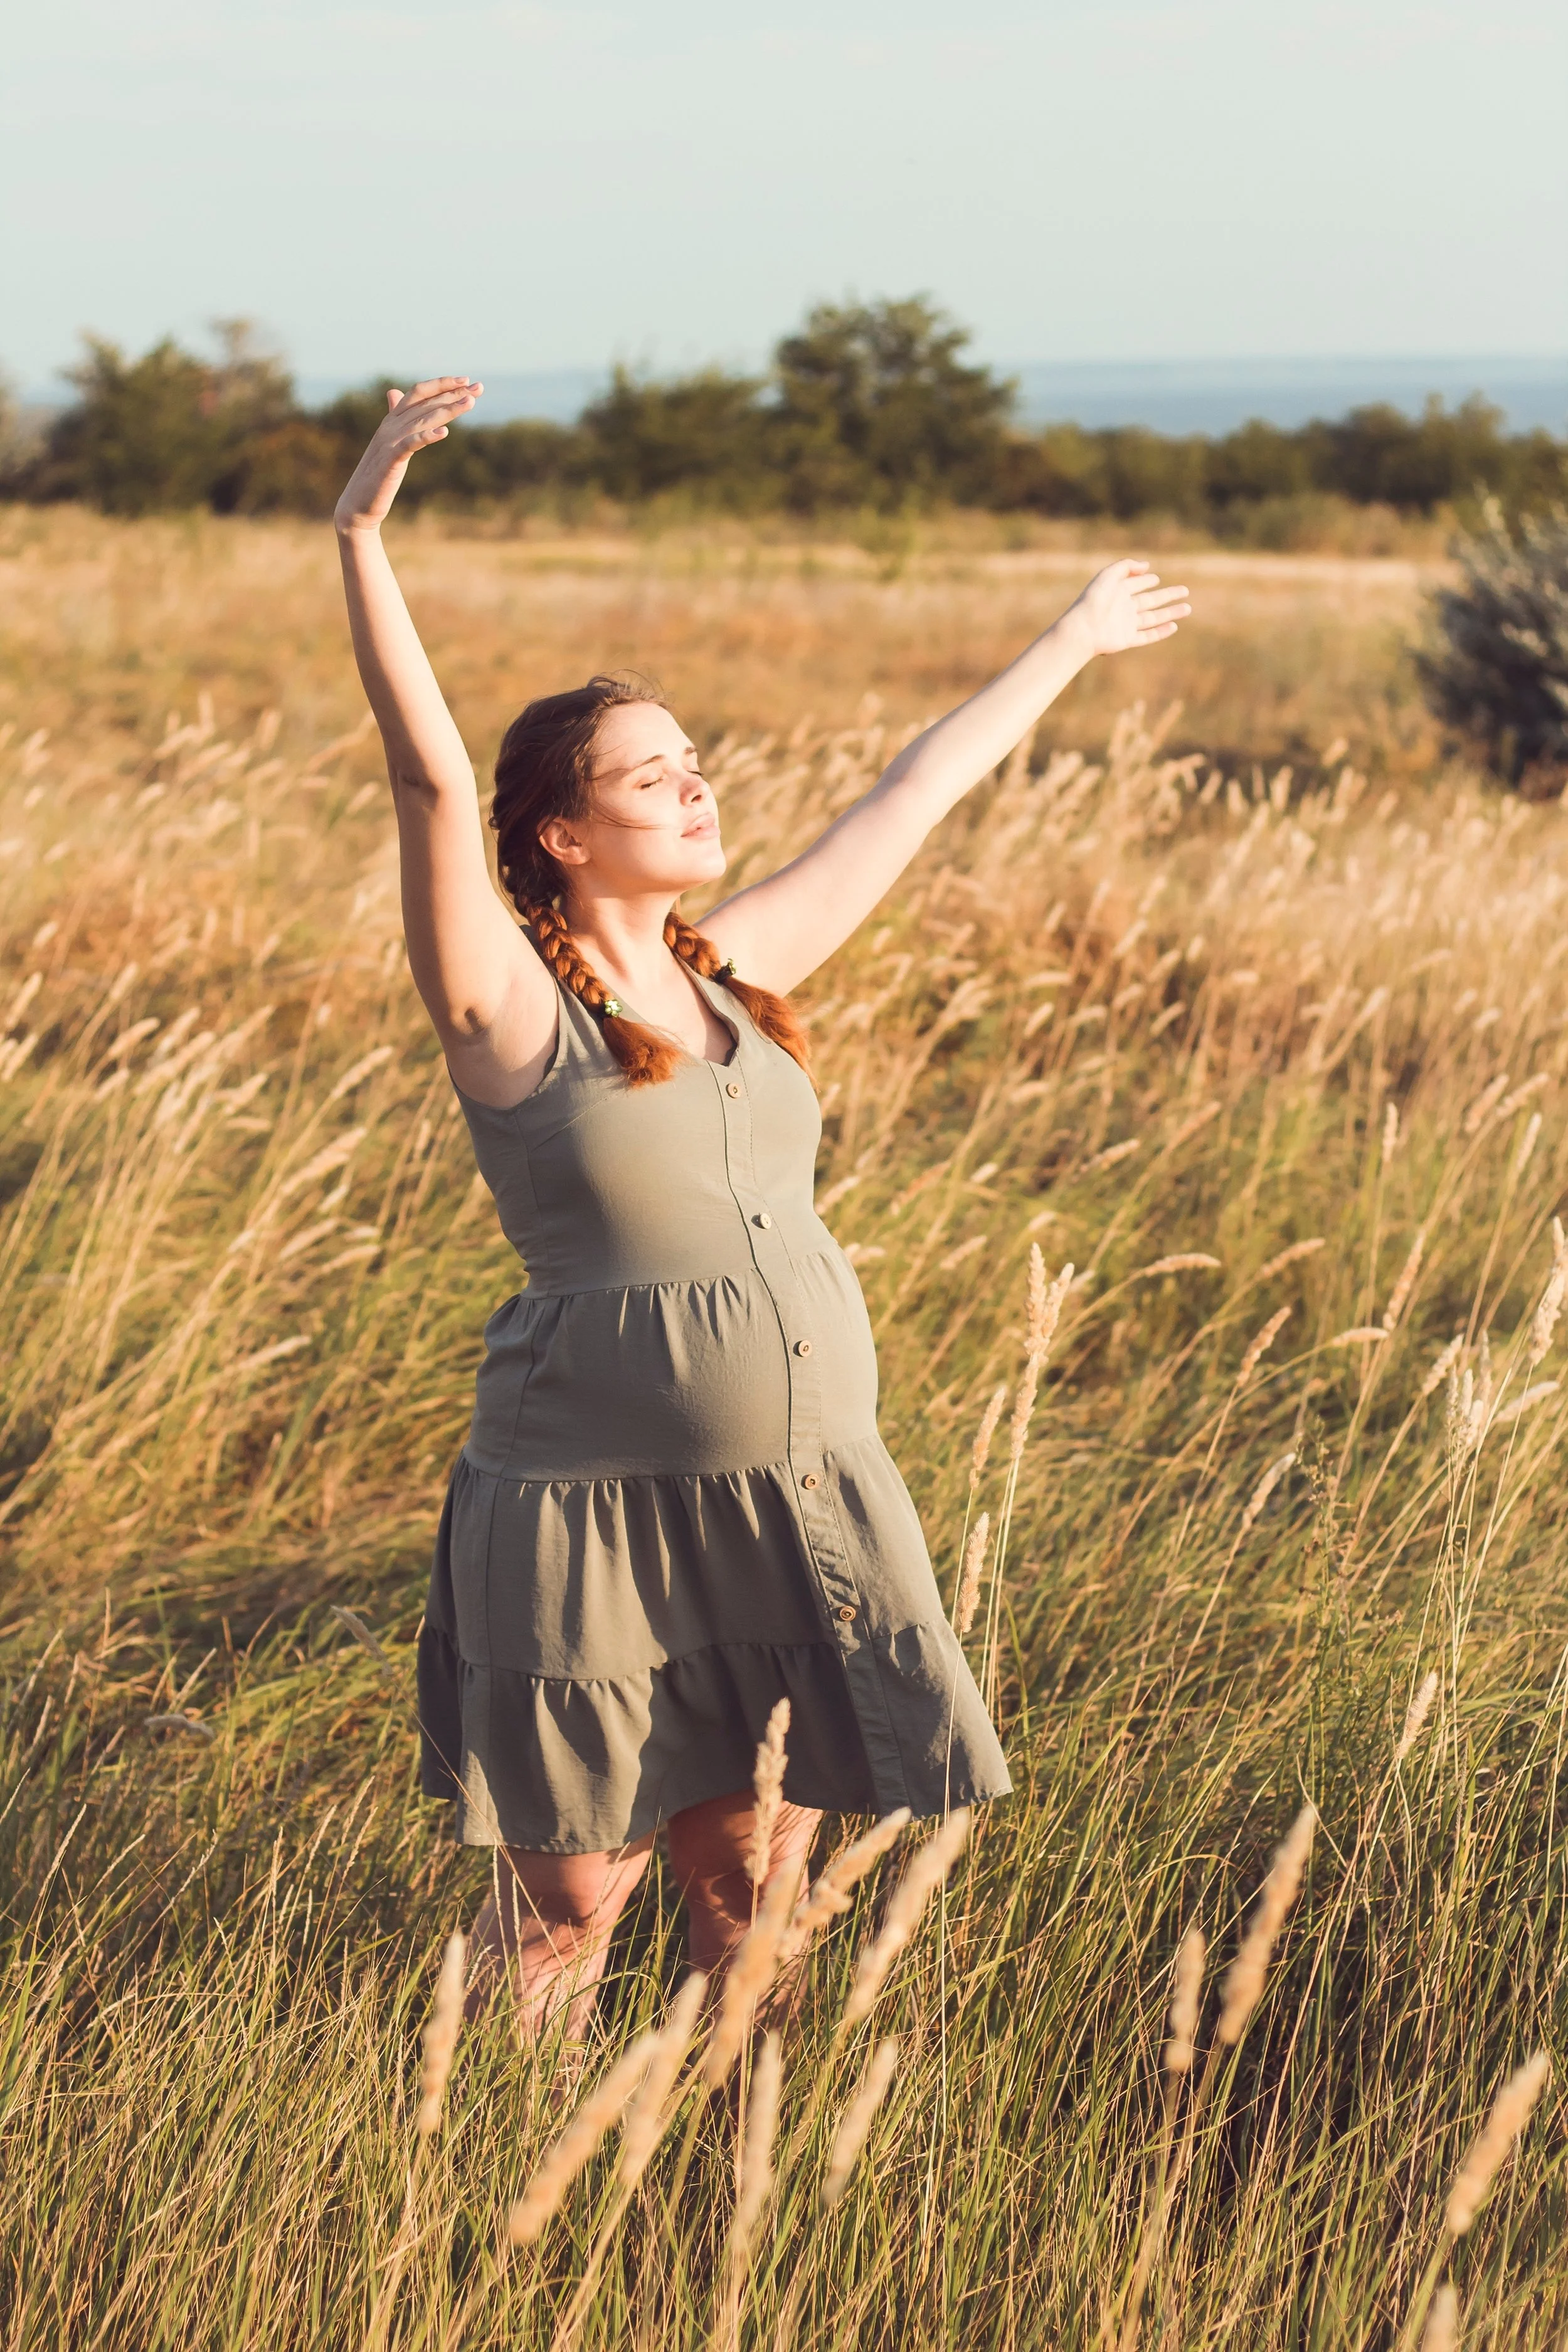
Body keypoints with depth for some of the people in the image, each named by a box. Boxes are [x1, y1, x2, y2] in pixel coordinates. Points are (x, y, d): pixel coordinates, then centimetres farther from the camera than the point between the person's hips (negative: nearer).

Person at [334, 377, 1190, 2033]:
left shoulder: (735, 969, 8)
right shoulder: (510, 1007, -9)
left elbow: (915, 796, 18)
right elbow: (430, 779, -22)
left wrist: (1071, 643, 29)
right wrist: (361, 531, -30)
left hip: (799, 1504, 6)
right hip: (598, 1511, -5)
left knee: (756, 1884, 13)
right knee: (570, 1902, 3)